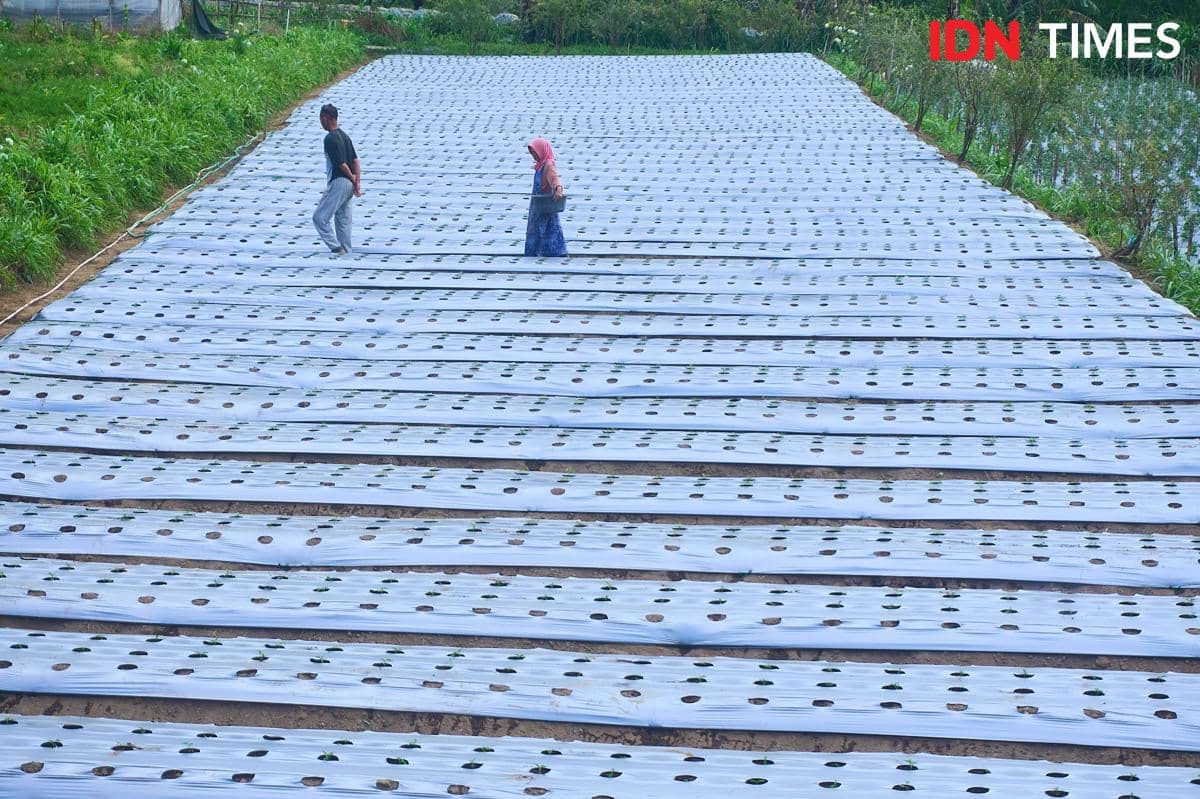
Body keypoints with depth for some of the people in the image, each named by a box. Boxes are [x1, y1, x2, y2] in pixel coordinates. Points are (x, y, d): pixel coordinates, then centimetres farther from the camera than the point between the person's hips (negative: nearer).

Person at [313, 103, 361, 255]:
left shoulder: (330, 138, -16)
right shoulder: (344, 135, 13)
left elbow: (341, 164, -18)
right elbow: (355, 161, 11)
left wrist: (352, 178, -2)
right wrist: (357, 183, 7)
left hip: (338, 183, -9)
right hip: (348, 185, 9)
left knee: (319, 217, -4)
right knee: (343, 220, 13)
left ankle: (336, 248, -9)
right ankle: (345, 252, 15)